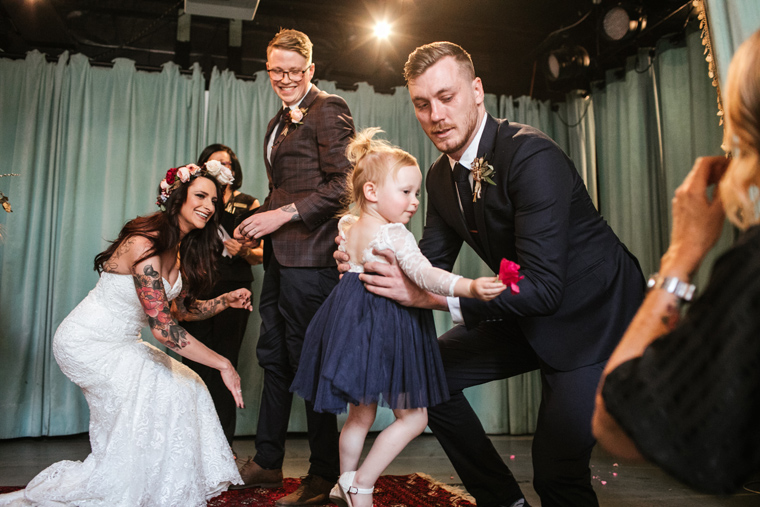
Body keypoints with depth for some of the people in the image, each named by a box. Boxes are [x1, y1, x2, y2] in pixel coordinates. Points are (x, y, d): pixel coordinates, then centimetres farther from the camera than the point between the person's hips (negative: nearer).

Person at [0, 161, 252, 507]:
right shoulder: (145, 244, -28)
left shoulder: (182, 248, 2)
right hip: (87, 343, -9)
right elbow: (162, 327, -32)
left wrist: (227, 301, -9)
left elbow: (183, 308, 9)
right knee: (158, 390, -19)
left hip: (121, 343, 9)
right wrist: (222, 364, -30)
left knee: (184, 387, -4)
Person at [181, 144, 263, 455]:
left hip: (233, 289, 0)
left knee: (225, 362, -1)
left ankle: (223, 442, 7)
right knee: (196, 363, -4)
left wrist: (244, 251, -10)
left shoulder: (248, 204, 12)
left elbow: (261, 254, 10)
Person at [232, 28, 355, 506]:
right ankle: (267, 463, 29)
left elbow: (345, 183, -15)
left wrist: (284, 214, -17)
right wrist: (257, 223, 12)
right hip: (280, 255, 9)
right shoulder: (278, 124, 23)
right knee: (274, 357, 14)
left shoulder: (329, 110, -5)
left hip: (310, 255, -9)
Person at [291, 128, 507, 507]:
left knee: (361, 414, 23)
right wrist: (469, 287, -43)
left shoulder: (347, 227, 7)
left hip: (352, 319, 9)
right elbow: (423, 273, -33)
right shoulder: (393, 234, -18)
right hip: (387, 330, -9)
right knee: (414, 417, 5)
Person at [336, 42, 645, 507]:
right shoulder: (441, 176, 0)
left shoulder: (532, 156, -26)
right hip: (528, 316, 8)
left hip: (594, 314, -7)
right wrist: (368, 261, -15)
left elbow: (543, 287, -32)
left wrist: (434, 296, -35)